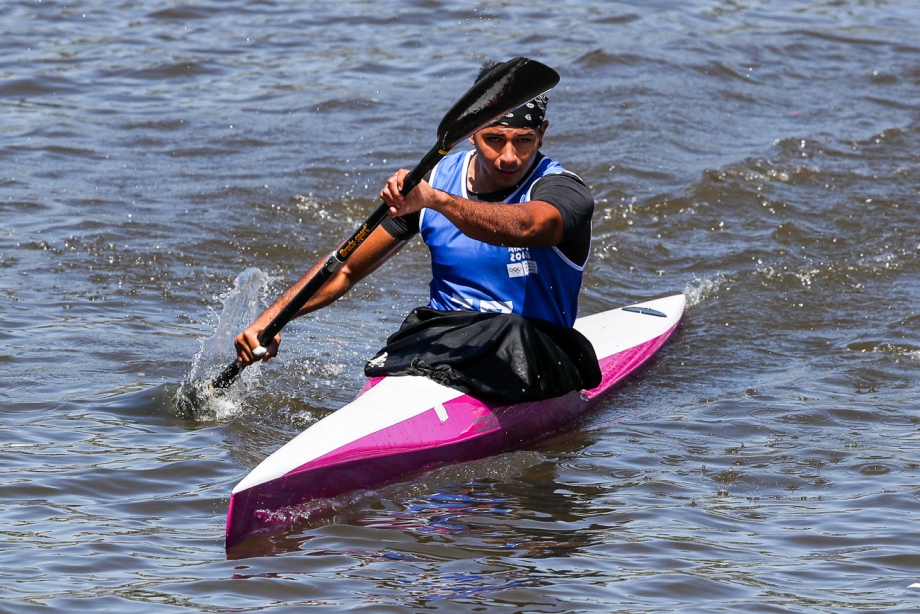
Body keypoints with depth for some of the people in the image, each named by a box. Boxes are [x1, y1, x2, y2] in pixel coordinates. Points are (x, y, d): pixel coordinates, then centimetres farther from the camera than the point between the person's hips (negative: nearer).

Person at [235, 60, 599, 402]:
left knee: (511, 332, -36)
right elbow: (346, 270, 10)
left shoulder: (564, 192, -11)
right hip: (441, 335, 3)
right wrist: (270, 319, -1)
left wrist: (434, 200, -49)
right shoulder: (435, 179, 4)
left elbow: (521, 227, -37)